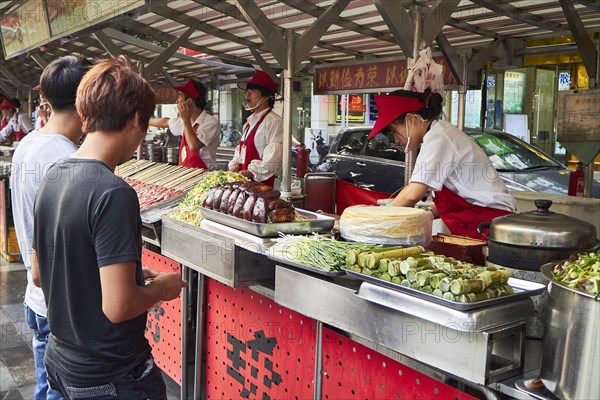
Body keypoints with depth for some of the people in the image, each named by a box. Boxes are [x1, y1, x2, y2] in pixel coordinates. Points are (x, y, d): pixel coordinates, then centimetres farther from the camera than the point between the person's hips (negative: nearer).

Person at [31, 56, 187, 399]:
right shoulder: (113, 193, -26)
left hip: (62, 360, 8)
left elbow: (39, 274, 9)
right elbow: (118, 306, -29)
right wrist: (162, 287, -9)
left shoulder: (53, 178, 0)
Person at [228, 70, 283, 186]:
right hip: (244, 179, 8)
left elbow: (273, 157, -19)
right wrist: (235, 166, 5)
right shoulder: (249, 122, 19)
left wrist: (251, 172, -23)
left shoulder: (274, 121, -10)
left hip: (263, 182, -8)